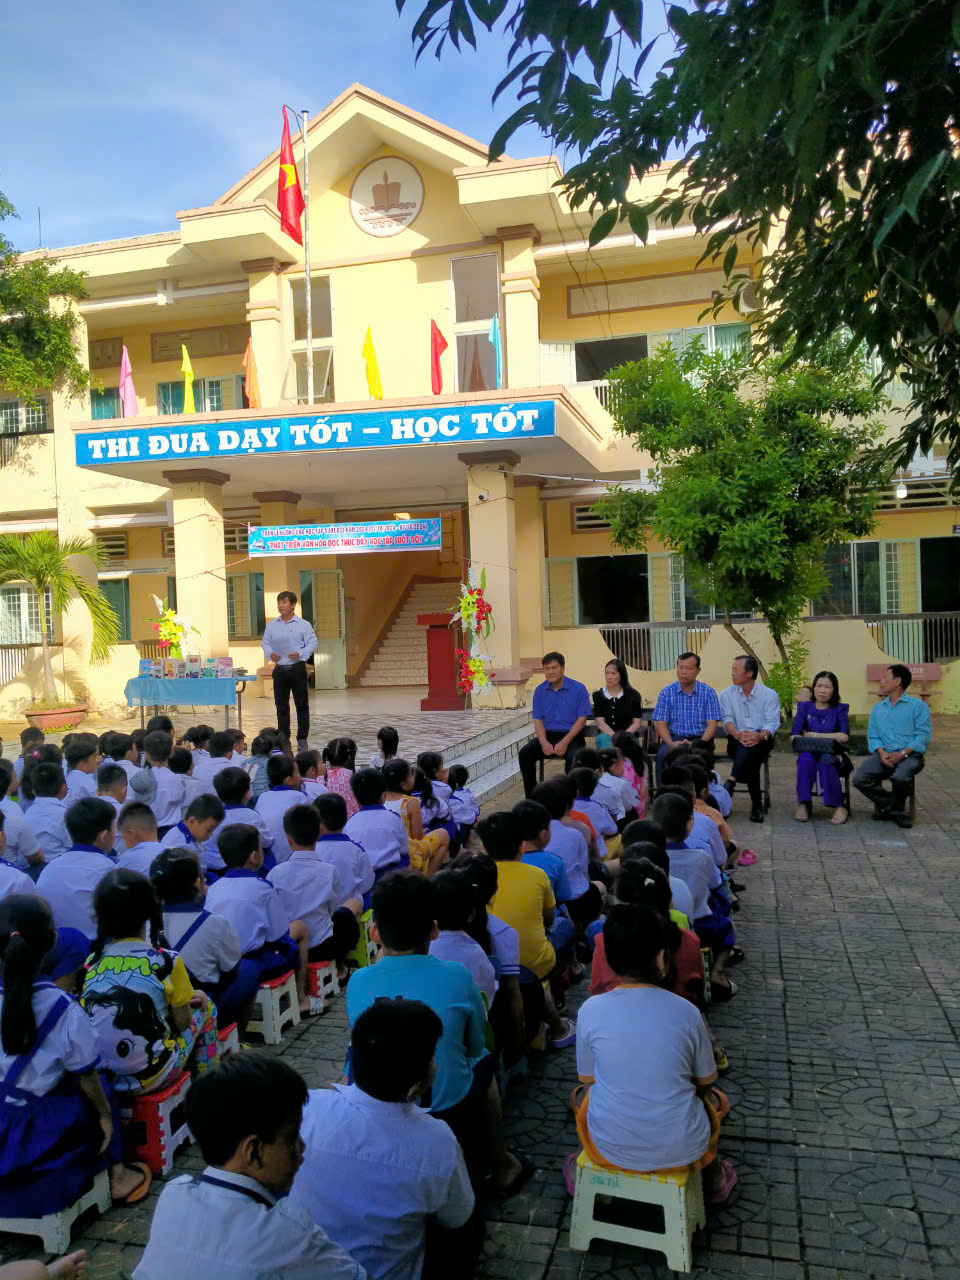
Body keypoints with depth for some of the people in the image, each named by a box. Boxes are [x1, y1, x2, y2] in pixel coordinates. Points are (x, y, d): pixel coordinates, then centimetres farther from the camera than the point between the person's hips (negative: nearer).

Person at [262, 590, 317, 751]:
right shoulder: (271, 625, 7)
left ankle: (302, 739, 11)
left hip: (297, 668, -3)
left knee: (301, 704, 3)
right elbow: (265, 642, 13)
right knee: (281, 705, 7)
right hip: (280, 669, 3)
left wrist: (300, 654, -18)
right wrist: (270, 653, -7)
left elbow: (312, 644, -4)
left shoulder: (304, 624, -2)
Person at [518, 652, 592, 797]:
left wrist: (565, 742, -18)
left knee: (573, 758, -35)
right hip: (548, 735, 4)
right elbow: (538, 720, 5)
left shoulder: (579, 689, -4)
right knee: (524, 753, -21)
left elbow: (582, 719, -7)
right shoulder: (540, 691, 7)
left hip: (571, 736, -4)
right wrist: (544, 742, -14)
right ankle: (531, 798, -12)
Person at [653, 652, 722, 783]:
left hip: (699, 739, -1)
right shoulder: (666, 692, 5)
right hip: (674, 738, 1)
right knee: (662, 755, -32)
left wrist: (698, 744, -21)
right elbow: (661, 724, 1)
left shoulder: (709, 692, 4)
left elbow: (712, 725, -2)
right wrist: (671, 743, -19)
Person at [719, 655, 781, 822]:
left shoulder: (769, 695, 3)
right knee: (751, 761, -33)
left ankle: (731, 781, -48)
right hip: (736, 741, 2)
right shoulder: (727, 694, 8)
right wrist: (739, 735, -28)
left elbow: (772, 722, -8)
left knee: (751, 745, -38)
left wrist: (760, 736, -32)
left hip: (761, 742, -1)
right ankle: (756, 804, -32)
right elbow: (727, 720, -4)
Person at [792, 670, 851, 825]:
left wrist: (815, 735, -12)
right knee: (805, 758, -34)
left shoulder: (840, 708, 4)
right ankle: (803, 804, -26)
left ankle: (839, 806, -23)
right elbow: (795, 735, -1)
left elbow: (844, 736, -10)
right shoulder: (804, 706, 8)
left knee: (825, 761, -35)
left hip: (831, 755, -1)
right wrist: (804, 742, -23)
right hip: (809, 752, 1)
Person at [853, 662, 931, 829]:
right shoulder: (878, 708, 22)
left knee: (900, 777, -37)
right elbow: (873, 736, 13)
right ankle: (896, 808, -3)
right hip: (884, 754, 5)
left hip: (910, 754, -4)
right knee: (860, 779, -21)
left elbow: (923, 735, -4)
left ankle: (888, 806, -6)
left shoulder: (918, 705, 6)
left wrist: (902, 754, -17)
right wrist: (882, 753, -9)